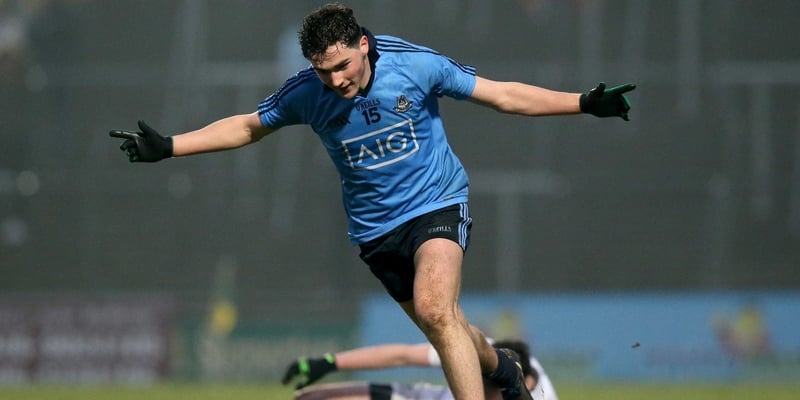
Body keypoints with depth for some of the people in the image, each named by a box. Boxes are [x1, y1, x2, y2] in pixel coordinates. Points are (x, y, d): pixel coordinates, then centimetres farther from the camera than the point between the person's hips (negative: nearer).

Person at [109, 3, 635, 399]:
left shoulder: (417, 66, -17)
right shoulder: (306, 94, -11)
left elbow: (503, 95, -8)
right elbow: (245, 127, 6)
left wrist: (585, 103, -13)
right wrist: (166, 147, 0)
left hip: (437, 202, -3)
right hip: (375, 227, 4)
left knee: (435, 310, -26)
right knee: (443, 326, 9)